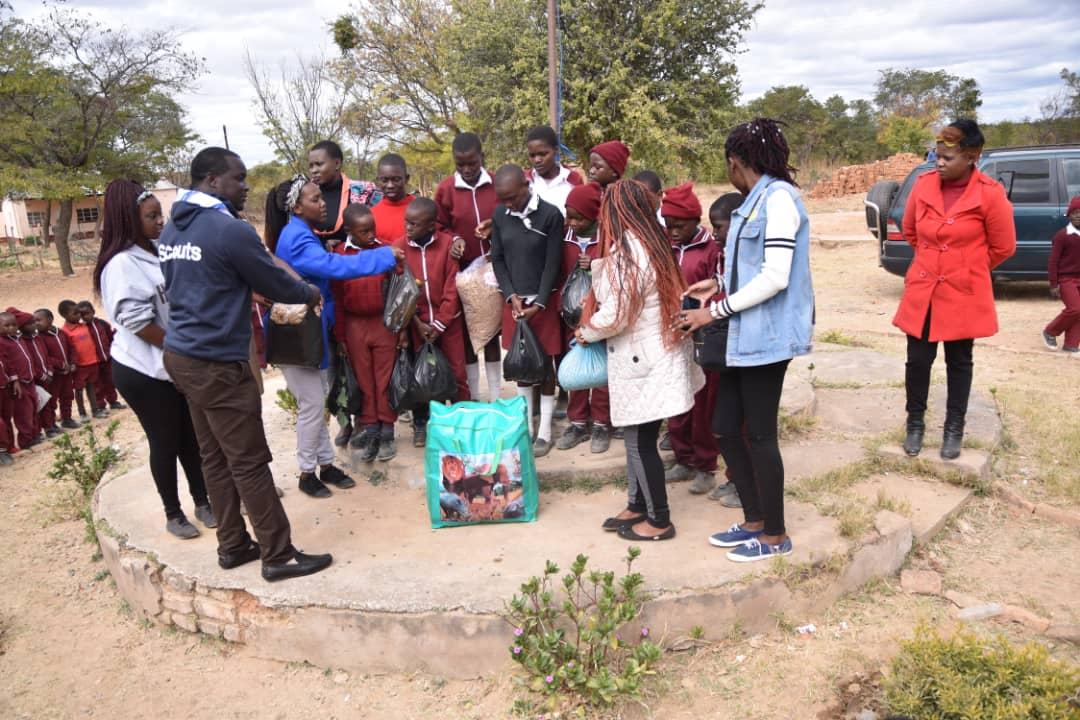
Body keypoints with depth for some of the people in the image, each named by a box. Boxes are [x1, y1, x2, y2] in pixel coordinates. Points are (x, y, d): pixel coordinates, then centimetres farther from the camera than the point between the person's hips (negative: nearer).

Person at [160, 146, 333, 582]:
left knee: (214, 457, 14)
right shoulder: (231, 230, -16)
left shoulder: (171, 231, 11)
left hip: (182, 354, 9)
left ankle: (232, 545, 23)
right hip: (218, 363, -9)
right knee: (250, 463, -2)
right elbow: (276, 284, -8)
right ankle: (279, 555, 6)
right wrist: (310, 294, 12)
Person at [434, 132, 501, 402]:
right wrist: (454, 240, -14)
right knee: (466, 334, 5)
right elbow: (439, 228, 6)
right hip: (462, 273, 0)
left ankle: (496, 399, 18)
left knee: (492, 332, 9)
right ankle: (471, 399, 15)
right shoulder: (445, 189, -2)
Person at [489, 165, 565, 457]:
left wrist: (539, 303, -14)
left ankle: (544, 431, 12)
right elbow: (497, 258, 5)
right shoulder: (499, 215, 1)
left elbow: (553, 263, -10)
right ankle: (525, 425, 23)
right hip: (513, 299, 4)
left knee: (544, 363, 2)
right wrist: (512, 295, -7)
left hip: (544, 300, -4)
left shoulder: (550, 215, -11)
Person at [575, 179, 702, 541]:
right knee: (639, 438, 17)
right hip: (651, 355, 9)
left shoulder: (626, 251, -20)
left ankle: (659, 521, 13)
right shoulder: (651, 242, 10)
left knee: (640, 442, 2)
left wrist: (585, 332, -1)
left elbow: (615, 316, -20)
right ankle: (637, 506, 30)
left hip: (642, 360, -9)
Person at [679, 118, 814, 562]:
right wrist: (721, 285, 16)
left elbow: (776, 277, -20)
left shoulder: (778, 197, -13)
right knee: (725, 429, 11)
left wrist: (716, 311, -16)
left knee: (759, 435, 1)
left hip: (767, 335, -9)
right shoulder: (756, 201, 15)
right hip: (745, 336, 9)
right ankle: (755, 521, 26)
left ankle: (775, 536, 17)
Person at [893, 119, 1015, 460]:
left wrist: (968, 269, 11)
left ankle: (954, 429, 25)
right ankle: (915, 424, 24)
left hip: (964, 294, -2)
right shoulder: (924, 184, -3)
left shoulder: (990, 194, -13)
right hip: (922, 290, 3)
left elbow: (1003, 247, -1)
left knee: (958, 362, 11)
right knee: (918, 359, 7)